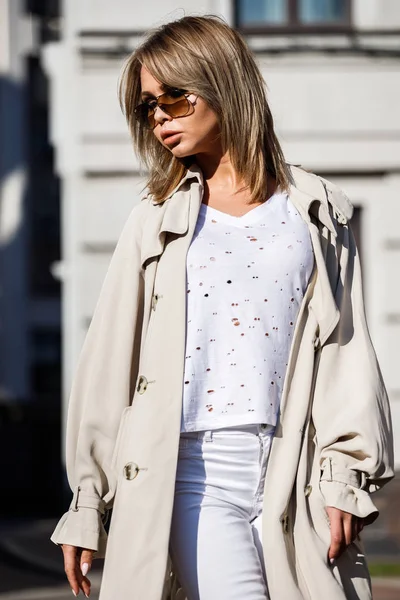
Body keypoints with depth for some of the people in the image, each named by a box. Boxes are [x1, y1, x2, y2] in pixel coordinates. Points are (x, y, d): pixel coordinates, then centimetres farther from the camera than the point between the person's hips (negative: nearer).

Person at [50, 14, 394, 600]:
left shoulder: (318, 213, 11)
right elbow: (108, 362, 12)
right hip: (194, 476, -1)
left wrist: (346, 475, -2)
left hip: (293, 478, 1)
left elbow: (349, 349, 8)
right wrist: (87, 505, 10)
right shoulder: (157, 221, 13)